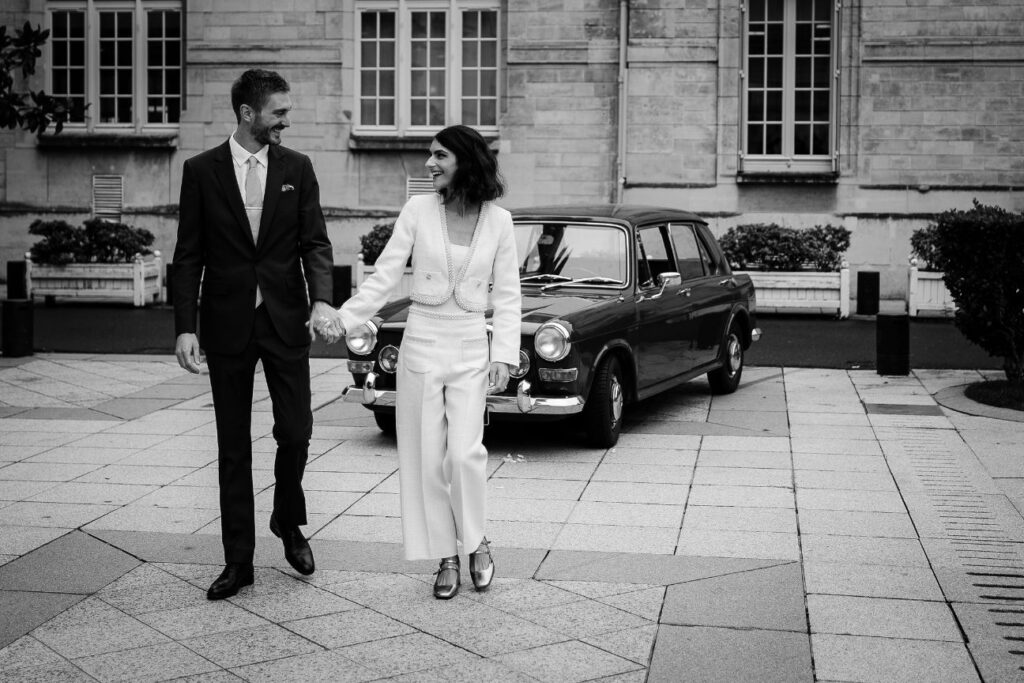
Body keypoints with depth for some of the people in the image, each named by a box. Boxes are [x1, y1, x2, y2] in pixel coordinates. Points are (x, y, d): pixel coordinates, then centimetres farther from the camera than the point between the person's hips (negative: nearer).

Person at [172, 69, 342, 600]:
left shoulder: (297, 168, 4)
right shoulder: (201, 171, 0)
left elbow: (315, 242, 0)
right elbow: (188, 257, 0)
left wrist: (322, 299, -18)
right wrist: (185, 327, -8)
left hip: (285, 319, 1)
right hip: (227, 323, -1)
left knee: (295, 433, 0)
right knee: (234, 448, 6)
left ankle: (288, 523, 29)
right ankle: (238, 561, 14)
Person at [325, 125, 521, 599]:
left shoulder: (498, 221, -1)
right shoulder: (418, 210, -2)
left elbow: (506, 294, 3)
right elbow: (384, 276, -3)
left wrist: (504, 355, -4)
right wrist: (344, 318, -14)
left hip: (471, 349, -1)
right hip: (421, 342, 1)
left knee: (465, 451, -12)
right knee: (428, 458, 3)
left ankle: (476, 541, 12)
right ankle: (447, 557, 17)